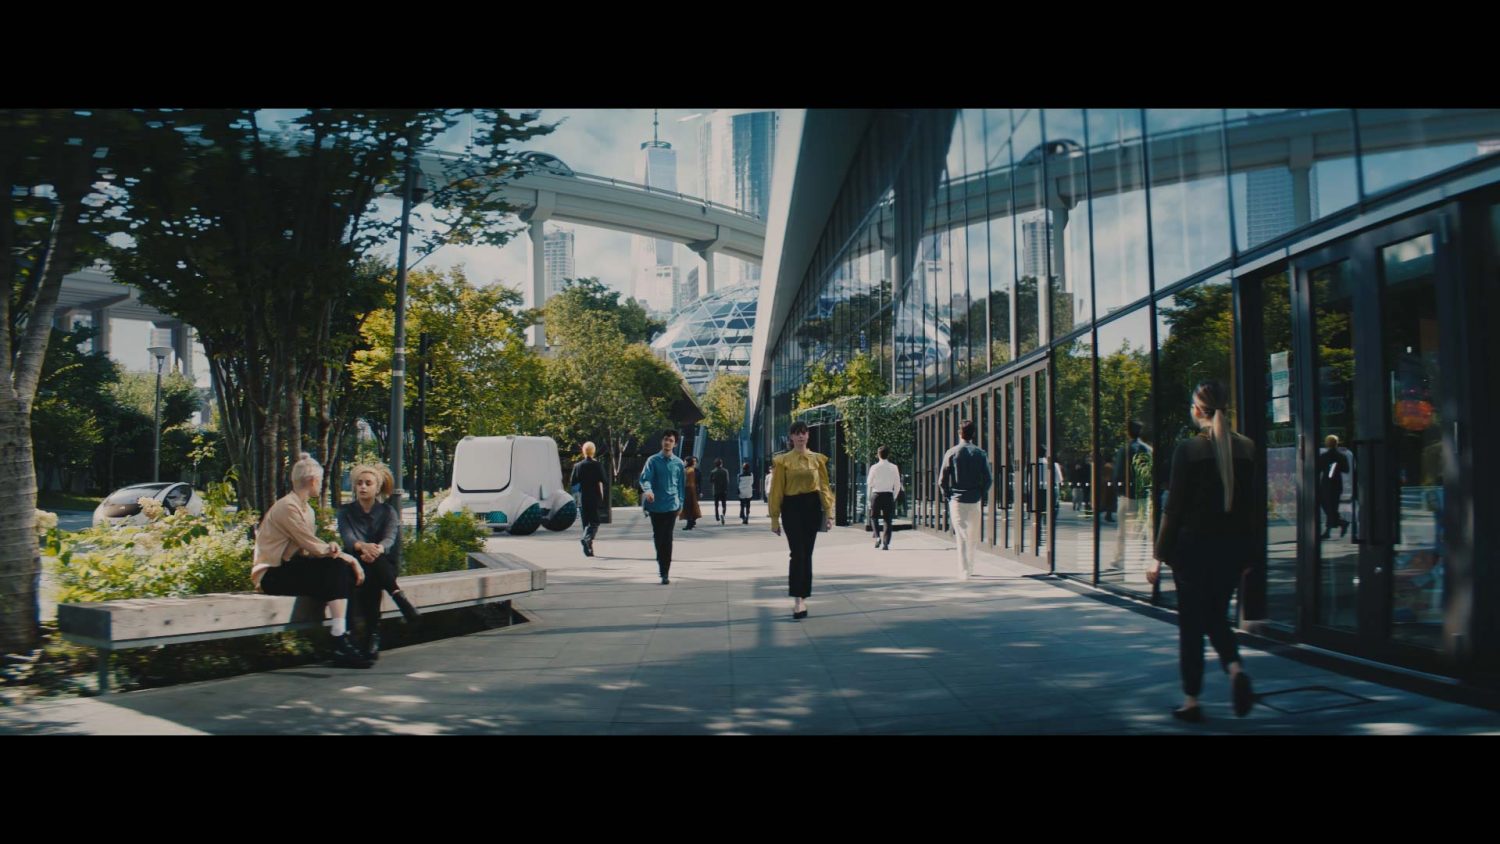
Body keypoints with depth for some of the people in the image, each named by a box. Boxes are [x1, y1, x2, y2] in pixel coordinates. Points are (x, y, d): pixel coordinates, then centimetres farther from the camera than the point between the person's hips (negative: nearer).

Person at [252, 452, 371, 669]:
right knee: (336, 569, -25)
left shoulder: (306, 509, 15)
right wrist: (348, 557, -12)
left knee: (346, 572, -9)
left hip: (290, 568, 9)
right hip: (272, 575, -9)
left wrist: (330, 548, -16)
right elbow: (313, 547, -19)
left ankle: (344, 638, -10)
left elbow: (312, 548, 7)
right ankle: (340, 644, -28)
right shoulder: (287, 507, -15)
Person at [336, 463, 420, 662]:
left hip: (385, 566, 0)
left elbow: (389, 539, -14)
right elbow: (347, 538, -12)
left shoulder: (388, 512, 7)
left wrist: (377, 549, -40)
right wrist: (363, 546, -38)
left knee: (369, 577, -37)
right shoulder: (346, 511, 9)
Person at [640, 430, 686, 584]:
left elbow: (681, 485, 11)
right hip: (656, 506, 0)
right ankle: (662, 565, 29)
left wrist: (680, 503, 6)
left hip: (671, 506, 0)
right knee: (658, 537, 9)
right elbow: (645, 477, -13)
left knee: (667, 539, -4)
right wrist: (647, 490, -33)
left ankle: (664, 573, -3)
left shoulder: (679, 463, 5)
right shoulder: (653, 460, 0)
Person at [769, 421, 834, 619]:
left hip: (812, 507, 3)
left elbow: (824, 487, 7)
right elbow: (777, 490, 0)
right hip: (792, 507, -3)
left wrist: (829, 513, 1)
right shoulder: (782, 460, 0)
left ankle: (802, 598, 16)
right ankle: (798, 600, -14)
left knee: (807, 554, 7)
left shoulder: (817, 459, 6)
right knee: (798, 553, -12)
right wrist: (775, 518, -2)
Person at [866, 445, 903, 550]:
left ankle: (877, 537, -7)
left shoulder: (874, 467, -6)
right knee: (888, 520, 6)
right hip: (889, 495, 1)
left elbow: (869, 483, 0)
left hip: (876, 494, -1)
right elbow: (898, 485, 2)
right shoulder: (894, 467, -1)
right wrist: (894, 497, 12)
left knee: (874, 517, 14)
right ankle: (886, 543, 0)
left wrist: (869, 497, 15)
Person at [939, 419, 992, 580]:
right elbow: (988, 479, -2)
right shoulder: (980, 453, -1)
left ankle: (964, 571, -4)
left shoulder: (951, 453, -5)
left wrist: (946, 495, 7)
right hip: (975, 500, 2)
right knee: (973, 535, 15)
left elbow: (942, 479, -5)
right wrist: (982, 495, 10)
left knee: (961, 535, 0)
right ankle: (970, 568, 23)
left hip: (957, 499, -1)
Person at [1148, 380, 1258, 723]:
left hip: (1194, 547, -4)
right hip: (1232, 548, 4)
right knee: (1216, 616, 20)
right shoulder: (1247, 449, 1)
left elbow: (1174, 507, -11)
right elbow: (1252, 506, 4)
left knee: (1191, 624, 7)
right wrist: (1247, 555, 13)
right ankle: (1236, 669, -6)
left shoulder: (1188, 449, -11)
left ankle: (1192, 701, 11)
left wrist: (1159, 556, -5)